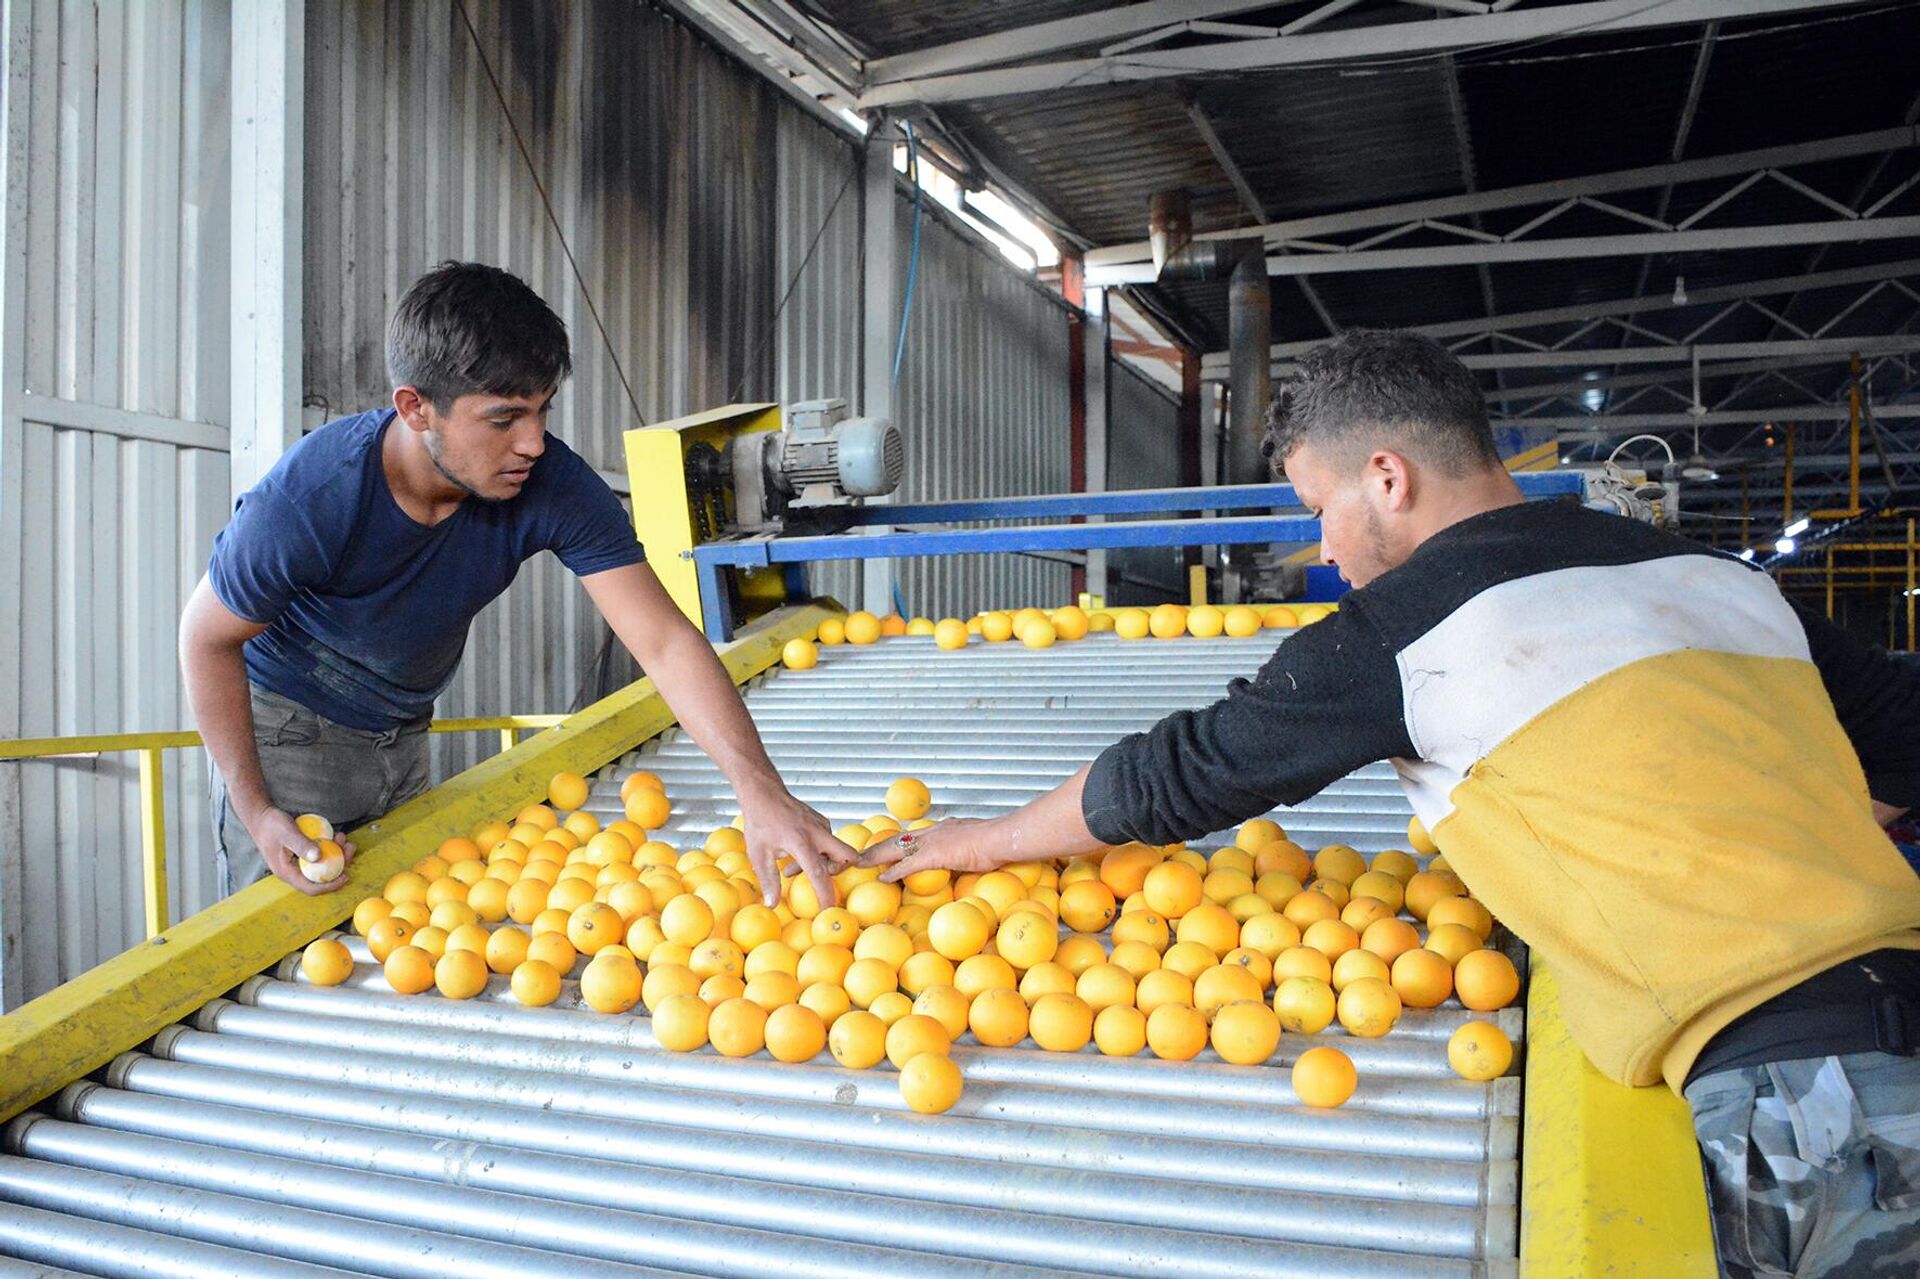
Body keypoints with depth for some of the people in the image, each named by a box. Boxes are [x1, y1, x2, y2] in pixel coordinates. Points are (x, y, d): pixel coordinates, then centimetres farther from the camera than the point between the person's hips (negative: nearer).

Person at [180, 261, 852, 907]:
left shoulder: (554, 485, -26)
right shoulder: (307, 501, -33)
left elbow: (665, 641, -30)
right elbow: (208, 636, -16)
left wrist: (760, 790, -42)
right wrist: (254, 809, -18)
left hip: (403, 732, 4)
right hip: (286, 729, -4)